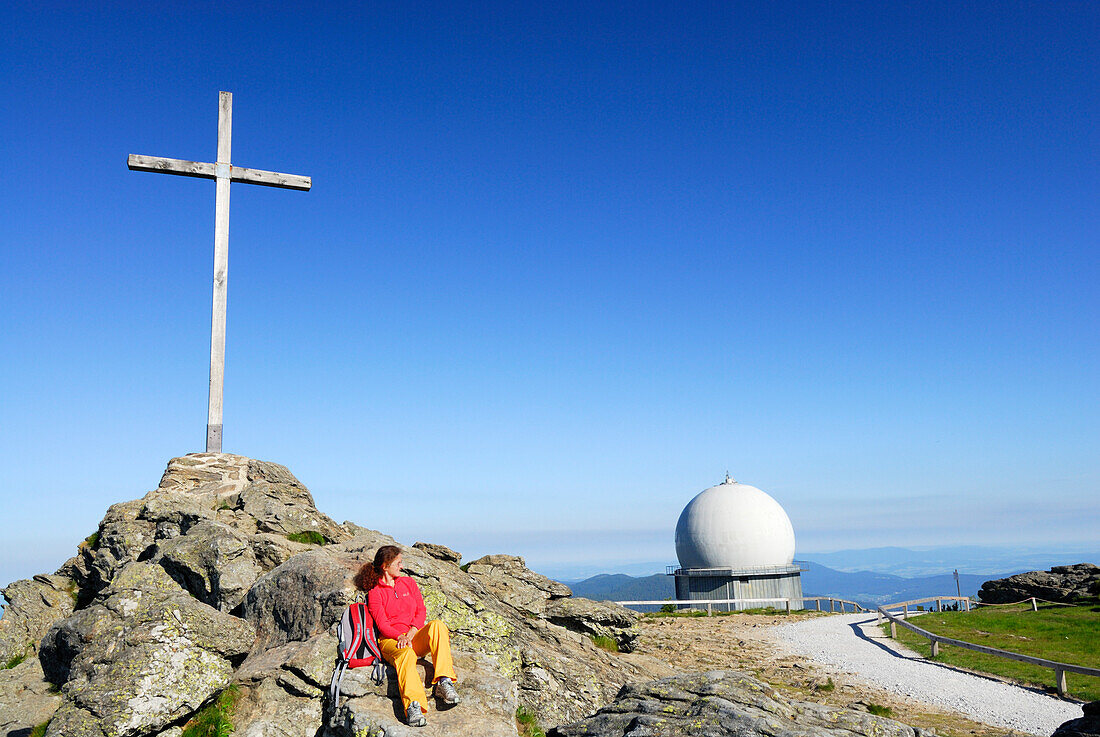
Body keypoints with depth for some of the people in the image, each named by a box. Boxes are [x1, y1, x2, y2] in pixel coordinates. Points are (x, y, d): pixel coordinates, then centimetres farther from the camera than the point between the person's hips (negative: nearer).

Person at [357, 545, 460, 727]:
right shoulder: (374, 593, 8)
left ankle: (444, 683, -39)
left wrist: (411, 633, -7)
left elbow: (421, 611, 12)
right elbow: (382, 625, -3)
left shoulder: (408, 582, 20)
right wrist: (400, 637, -22)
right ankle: (413, 707, -55)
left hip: (416, 636, 4)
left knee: (437, 625, -29)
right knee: (406, 654, -39)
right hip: (390, 640, -3)